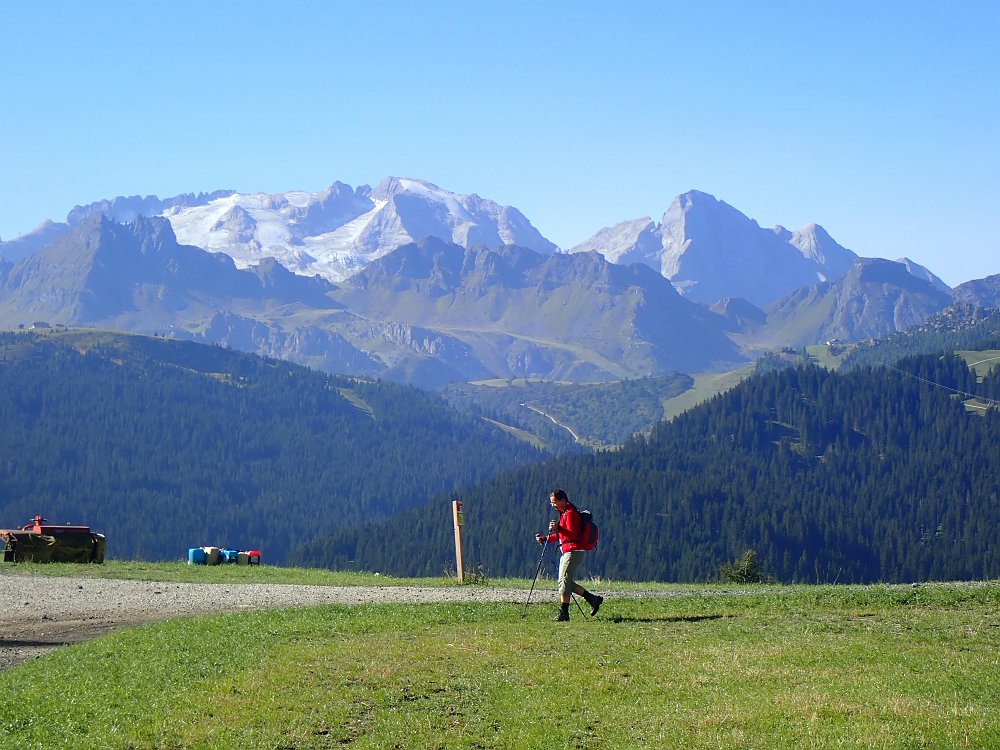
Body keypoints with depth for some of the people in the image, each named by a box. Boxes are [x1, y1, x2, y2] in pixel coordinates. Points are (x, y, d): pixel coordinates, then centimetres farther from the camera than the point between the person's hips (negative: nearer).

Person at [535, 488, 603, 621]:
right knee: (567, 581, 10)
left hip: (574, 551, -11)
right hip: (567, 551, 11)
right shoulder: (564, 513, 21)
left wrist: (558, 528, -34)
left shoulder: (571, 513, -11)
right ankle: (593, 599, 14)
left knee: (564, 580, -12)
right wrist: (545, 538, 17)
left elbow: (573, 534, -21)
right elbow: (561, 535, 28)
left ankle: (563, 613, -10)